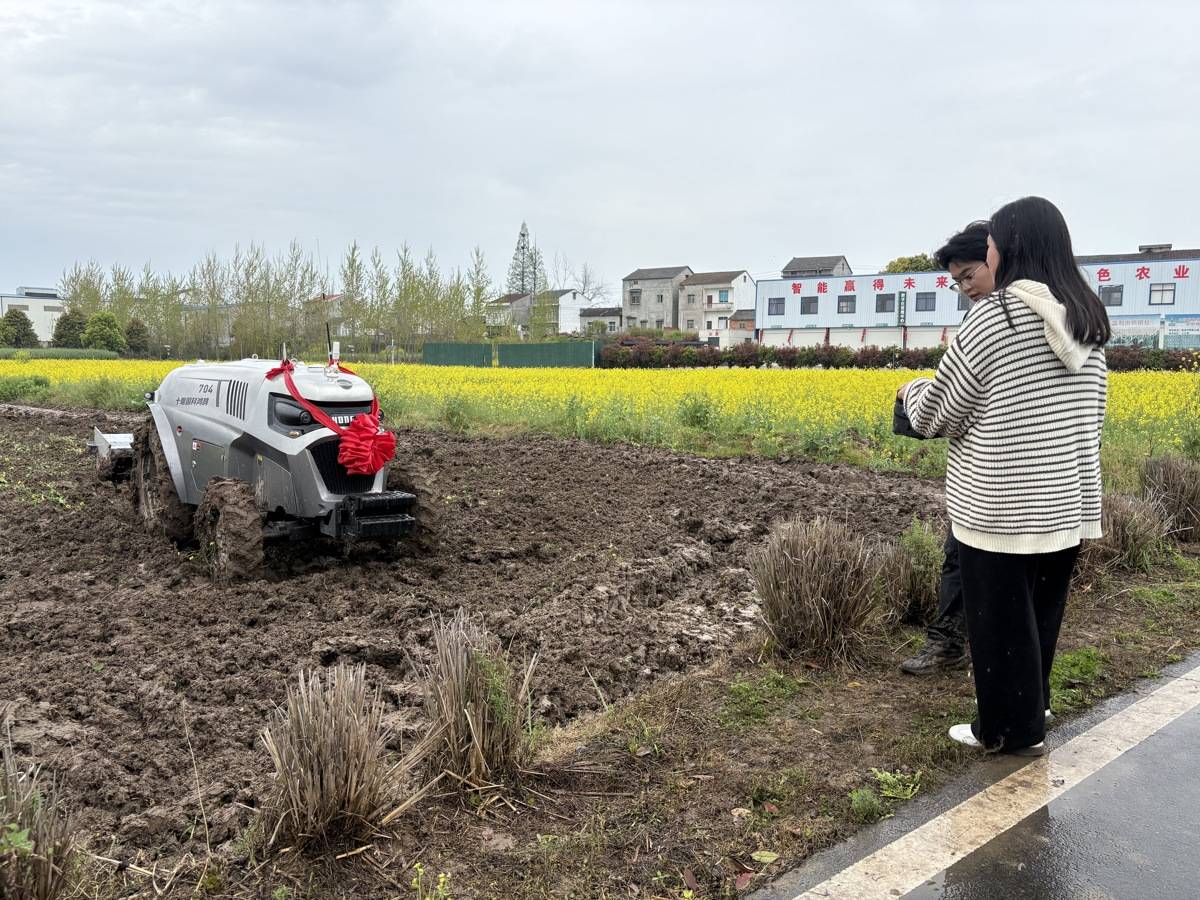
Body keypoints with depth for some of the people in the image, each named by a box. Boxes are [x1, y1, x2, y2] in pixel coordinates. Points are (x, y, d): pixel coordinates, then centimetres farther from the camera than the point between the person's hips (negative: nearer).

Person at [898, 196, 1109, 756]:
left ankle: (1014, 731, 21)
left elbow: (938, 414, -10)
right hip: (1068, 506, 7)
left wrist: (912, 392, 12)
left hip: (1000, 510, -7)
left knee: (1001, 621, 8)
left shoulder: (992, 319, -16)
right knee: (1040, 617, 20)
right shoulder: (1089, 321, 6)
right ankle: (1030, 713, 36)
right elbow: (1086, 412, 17)